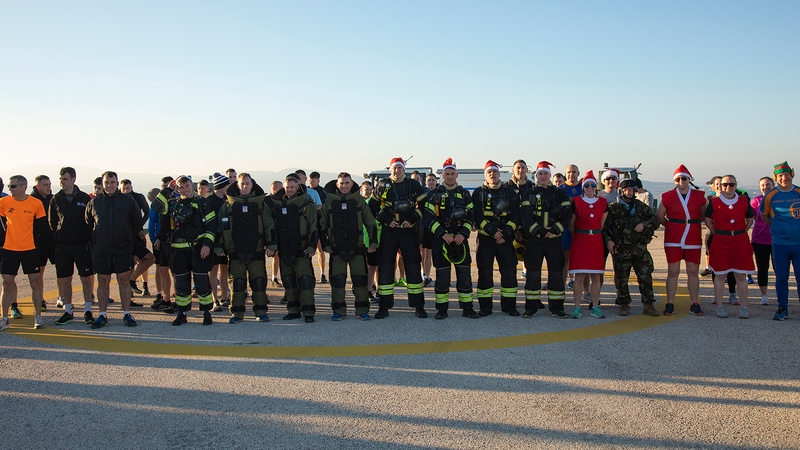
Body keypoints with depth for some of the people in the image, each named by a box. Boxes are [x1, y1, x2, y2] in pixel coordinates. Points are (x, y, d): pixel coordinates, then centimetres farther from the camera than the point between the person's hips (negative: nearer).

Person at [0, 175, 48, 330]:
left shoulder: (36, 203, -5)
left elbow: (41, 225, 5)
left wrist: (32, 239, 0)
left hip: (29, 249, -1)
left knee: (35, 282, 1)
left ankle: (38, 317, 9)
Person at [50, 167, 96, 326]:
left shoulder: (84, 198, 0)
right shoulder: (56, 199, 6)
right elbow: (51, 222, 13)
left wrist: (89, 238, -2)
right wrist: (57, 237, 5)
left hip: (82, 244, -2)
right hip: (62, 246, 2)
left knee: (86, 278, 0)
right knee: (65, 279, 6)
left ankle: (87, 311, 9)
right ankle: (68, 311, 15)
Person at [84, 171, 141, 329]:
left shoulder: (128, 201, 1)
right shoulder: (94, 202, 4)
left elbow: (137, 222, 12)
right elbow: (88, 224, 15)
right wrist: (96, 239, 12)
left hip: (123, 249, -1)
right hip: (100, 250, 1)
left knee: (124, 280, 3)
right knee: (103, 282, 5)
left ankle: (126, 314, 11)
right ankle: (102, 315, 13)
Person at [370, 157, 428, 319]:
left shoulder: (414, 185, 4)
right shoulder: (382, 186, 4)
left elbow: (423, 205, 4)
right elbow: (373, 206, 6)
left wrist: (412, 219, -9)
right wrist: (386, 219, -7)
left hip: (409, 230, 0)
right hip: (388, 231, 0)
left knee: (414, 267, 0)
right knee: (385, 268, 0)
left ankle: (418, 306, 9)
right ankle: (383, 307, 8)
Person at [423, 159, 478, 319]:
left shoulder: (464, 194, 10)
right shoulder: (434, 194, 3)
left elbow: (471, 216, 7)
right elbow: (429, 216, -4)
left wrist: (463, 233, -8)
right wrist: (442, 233, -14)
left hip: (461, 238, 2)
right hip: (440, 239, -2)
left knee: (465, 273, 2)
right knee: (442, 274, 0)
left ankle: (467, 308, 10)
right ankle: (442, 309, 9)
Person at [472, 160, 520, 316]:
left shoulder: (509, 192, 8)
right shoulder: (478, 193, 5)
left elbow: (515, 214, 2)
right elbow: (477, 216, -5)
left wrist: (506, 232, -12)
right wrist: (491, 230, -18)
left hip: (506, 239, 1)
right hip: (485, 239, -1)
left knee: (509, 271, 0)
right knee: (485, 273, 1)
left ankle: (509, 305, 11)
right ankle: (485, 306, 10)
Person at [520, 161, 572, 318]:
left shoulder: (559, 194, 8)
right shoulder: (529, 194, 5)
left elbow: (567, 215, 1)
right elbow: (525, 217, -5)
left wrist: (554, 230, -13)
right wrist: (539, 231, -17)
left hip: (554, 239, 1)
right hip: (534, 240, -1)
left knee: (556, 273, 4)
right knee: (533, 274, 1)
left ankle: (556, 308, 12)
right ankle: (531, 307, 9)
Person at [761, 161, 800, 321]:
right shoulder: (770, 196, 1)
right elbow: (764, 215, 15)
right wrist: (777, 227, 7)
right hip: (779, 243, 0)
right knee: (781, 278, 5)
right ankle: (782, 309, 16)